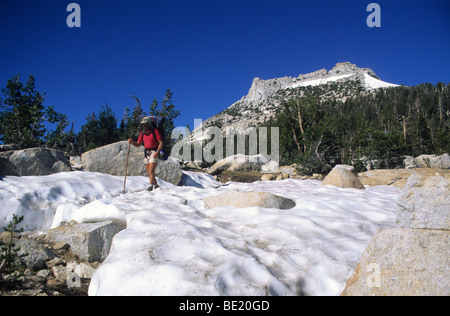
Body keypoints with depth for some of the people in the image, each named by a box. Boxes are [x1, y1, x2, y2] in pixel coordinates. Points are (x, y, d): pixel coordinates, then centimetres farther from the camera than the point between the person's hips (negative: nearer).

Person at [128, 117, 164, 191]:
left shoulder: (155, 131, -5)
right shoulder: (142, 133, 13)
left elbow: (161, 142, -9)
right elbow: (138, 144, 16)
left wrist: (157, 152, -21)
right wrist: (132, 142, -4)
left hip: (154, 153, -7)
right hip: (146, 153, 7)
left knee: (151, 171, -17)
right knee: (149, 173, 7)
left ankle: (151, 186, -20)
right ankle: (156, 186, 19)